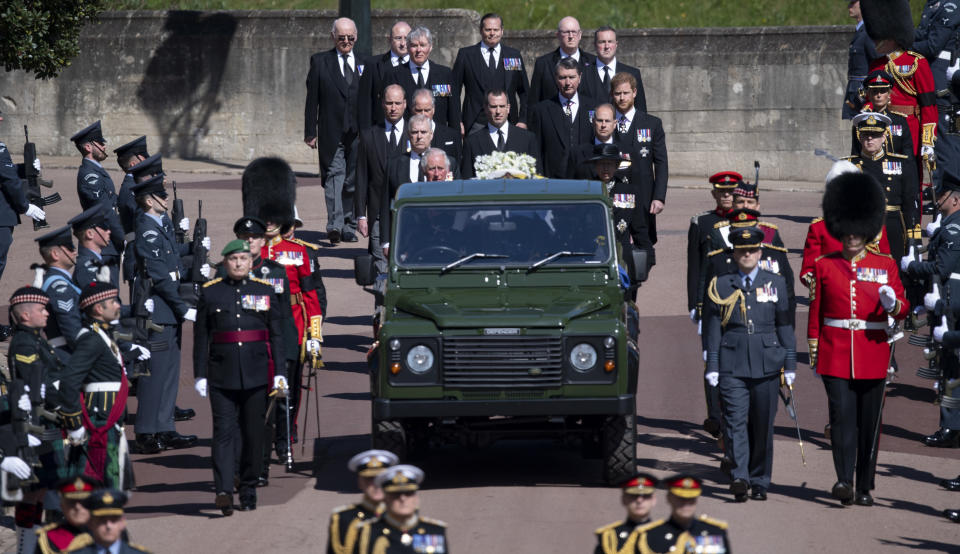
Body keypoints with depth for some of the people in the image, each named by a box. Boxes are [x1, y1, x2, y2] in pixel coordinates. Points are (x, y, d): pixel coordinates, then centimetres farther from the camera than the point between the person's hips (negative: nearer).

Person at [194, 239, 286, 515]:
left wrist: (280, 372, 0)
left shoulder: (266, 290, 7)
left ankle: (248, 489, 18)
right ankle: (224, 490, -20)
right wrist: (200, 375, 0)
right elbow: (201, 337, 5)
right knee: (224, 431, -10)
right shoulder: (210, 292, 5)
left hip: (256, 374, 1)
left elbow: (276, 335, 7)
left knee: (253, 433, 6)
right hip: (222, 375, -1)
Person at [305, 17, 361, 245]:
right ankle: (334, 225, -24)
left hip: (359, 132, 2)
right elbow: (312, 100, 4)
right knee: (334, 175, -13)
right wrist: (310, 132, -2)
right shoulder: (320, 62, 7)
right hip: (331, 131, -2)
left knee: (353, 181, 5)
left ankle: (349, 227, 14)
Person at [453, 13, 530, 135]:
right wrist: (457, 121, -2)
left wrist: (523, 121, 3)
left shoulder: (514, 55, 11)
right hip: (476, 126, -1)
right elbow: (454, 91, 6)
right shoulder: (466, 55, 7)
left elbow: (524, 93, 14)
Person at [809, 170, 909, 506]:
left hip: (873, 353, 1)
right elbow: (816, 311, 9)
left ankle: (865, 488, 12)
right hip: (836, 355, -1)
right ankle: (844, 482, -23)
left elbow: (903, 308, 4)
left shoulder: (885, 266, 6)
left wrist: (893, 305, -19)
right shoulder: (824, 266, 6)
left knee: (869, 422, 4)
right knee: (842, 416, -14)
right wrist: (813, 350, 6)